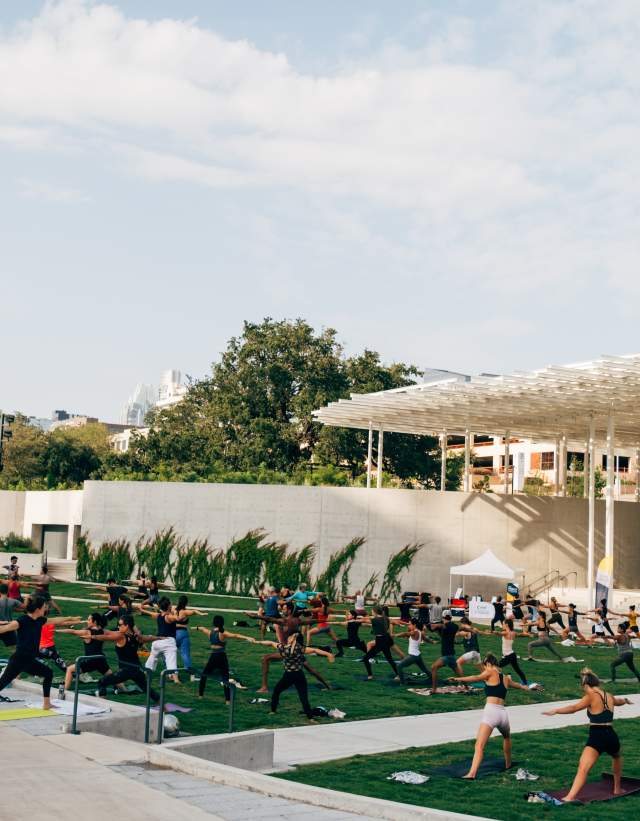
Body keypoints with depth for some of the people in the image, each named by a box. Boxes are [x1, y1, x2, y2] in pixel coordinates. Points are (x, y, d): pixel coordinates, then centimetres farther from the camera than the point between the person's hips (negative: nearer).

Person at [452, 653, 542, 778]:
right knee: (506, 737, 37)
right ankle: (508, 764, 51)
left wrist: (459, 679, -23)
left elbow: (476, 678, -15)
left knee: (479, 745, -17)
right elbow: (520, 686, 45)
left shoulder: (490, 672, 7)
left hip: (491, 711, -6)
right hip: (503, 713, 6)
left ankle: (472, 773, -32)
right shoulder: (506, 678, 24)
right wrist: (531, 688, 66)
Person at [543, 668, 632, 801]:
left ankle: (570, 797, -32)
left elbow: (574, 708, -20)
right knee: (617, 757, 39)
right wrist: (625, 700, 65)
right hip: (611, 736, 6)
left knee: (583, 769, -17)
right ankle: (617, 789, 49)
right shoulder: (609, 697, 16)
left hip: (596, 737, -6)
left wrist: (555, 711, -24)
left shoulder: (592, 697, -4)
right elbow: (619, 701, 42)